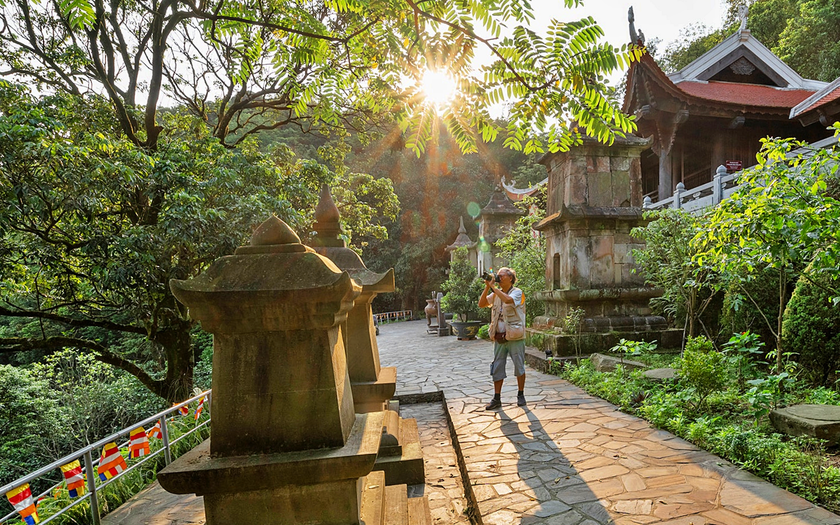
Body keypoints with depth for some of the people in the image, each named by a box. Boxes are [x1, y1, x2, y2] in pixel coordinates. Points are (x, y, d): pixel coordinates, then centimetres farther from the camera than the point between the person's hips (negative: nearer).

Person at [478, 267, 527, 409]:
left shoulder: (517, 292, -6)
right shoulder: (495, 294, 11)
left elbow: (508, 300, -28)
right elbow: (481, 304, 3)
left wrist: (493, 286, -20)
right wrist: (487, 287, -5)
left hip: (514, 337, -5)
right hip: (499, 338, 5)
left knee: (519, 367, 7)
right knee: (497, 368, 6)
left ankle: (521, 395, 23)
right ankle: (497, 399, 13)